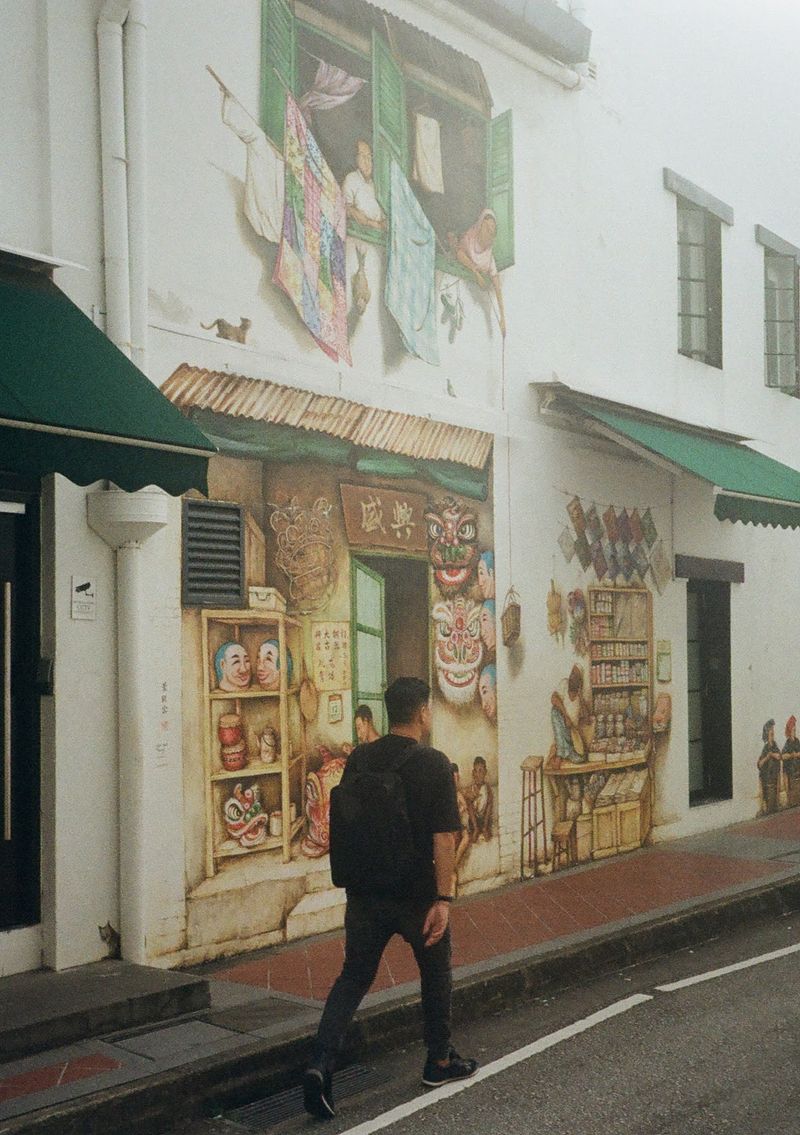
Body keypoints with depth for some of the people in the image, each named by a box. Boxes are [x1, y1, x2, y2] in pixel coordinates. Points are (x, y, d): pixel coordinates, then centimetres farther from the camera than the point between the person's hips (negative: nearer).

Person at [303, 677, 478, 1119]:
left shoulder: (359, 759, 2)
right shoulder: (433, 764, -13)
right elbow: (443, 839, -17)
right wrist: (443, 899, -15)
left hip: (365, 893, 4)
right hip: (416, 893, -3)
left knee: (353, 976, 12)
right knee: (435, 974, 18)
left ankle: (321, 1062, -5)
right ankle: (439, 1062, 32)